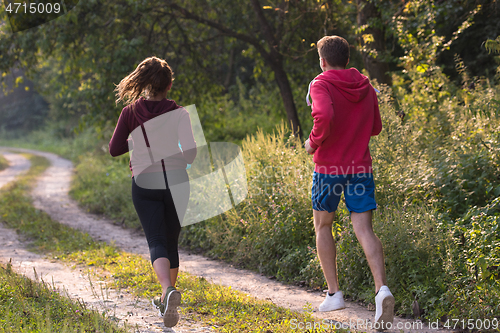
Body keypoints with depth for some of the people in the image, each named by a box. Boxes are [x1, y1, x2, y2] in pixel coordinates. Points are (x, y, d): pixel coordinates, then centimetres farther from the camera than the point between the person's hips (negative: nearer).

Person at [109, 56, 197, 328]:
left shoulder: (131, 113, -3)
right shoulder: (178, 113, -6)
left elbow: (115, 149, 4)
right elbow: (190, 152, -15)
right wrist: (174, 162, 5)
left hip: (145, 183, 0)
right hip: (176, 183, 1)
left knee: (157, 242, -4)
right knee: (171, 242, 17)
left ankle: (169, 291, -31)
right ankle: (165, 300, 29)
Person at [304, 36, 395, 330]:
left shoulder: (321, 85, -9)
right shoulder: (366, 87, 9)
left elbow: (324, 115, -29)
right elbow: (376, 128, 16)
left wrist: (314, 141, -13)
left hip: (329, 167, -3)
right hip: (361, 167, 4)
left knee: (323, 226, 16)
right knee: (364, 229, -2)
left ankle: (334, 294, 14)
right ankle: (382, 288, -24)